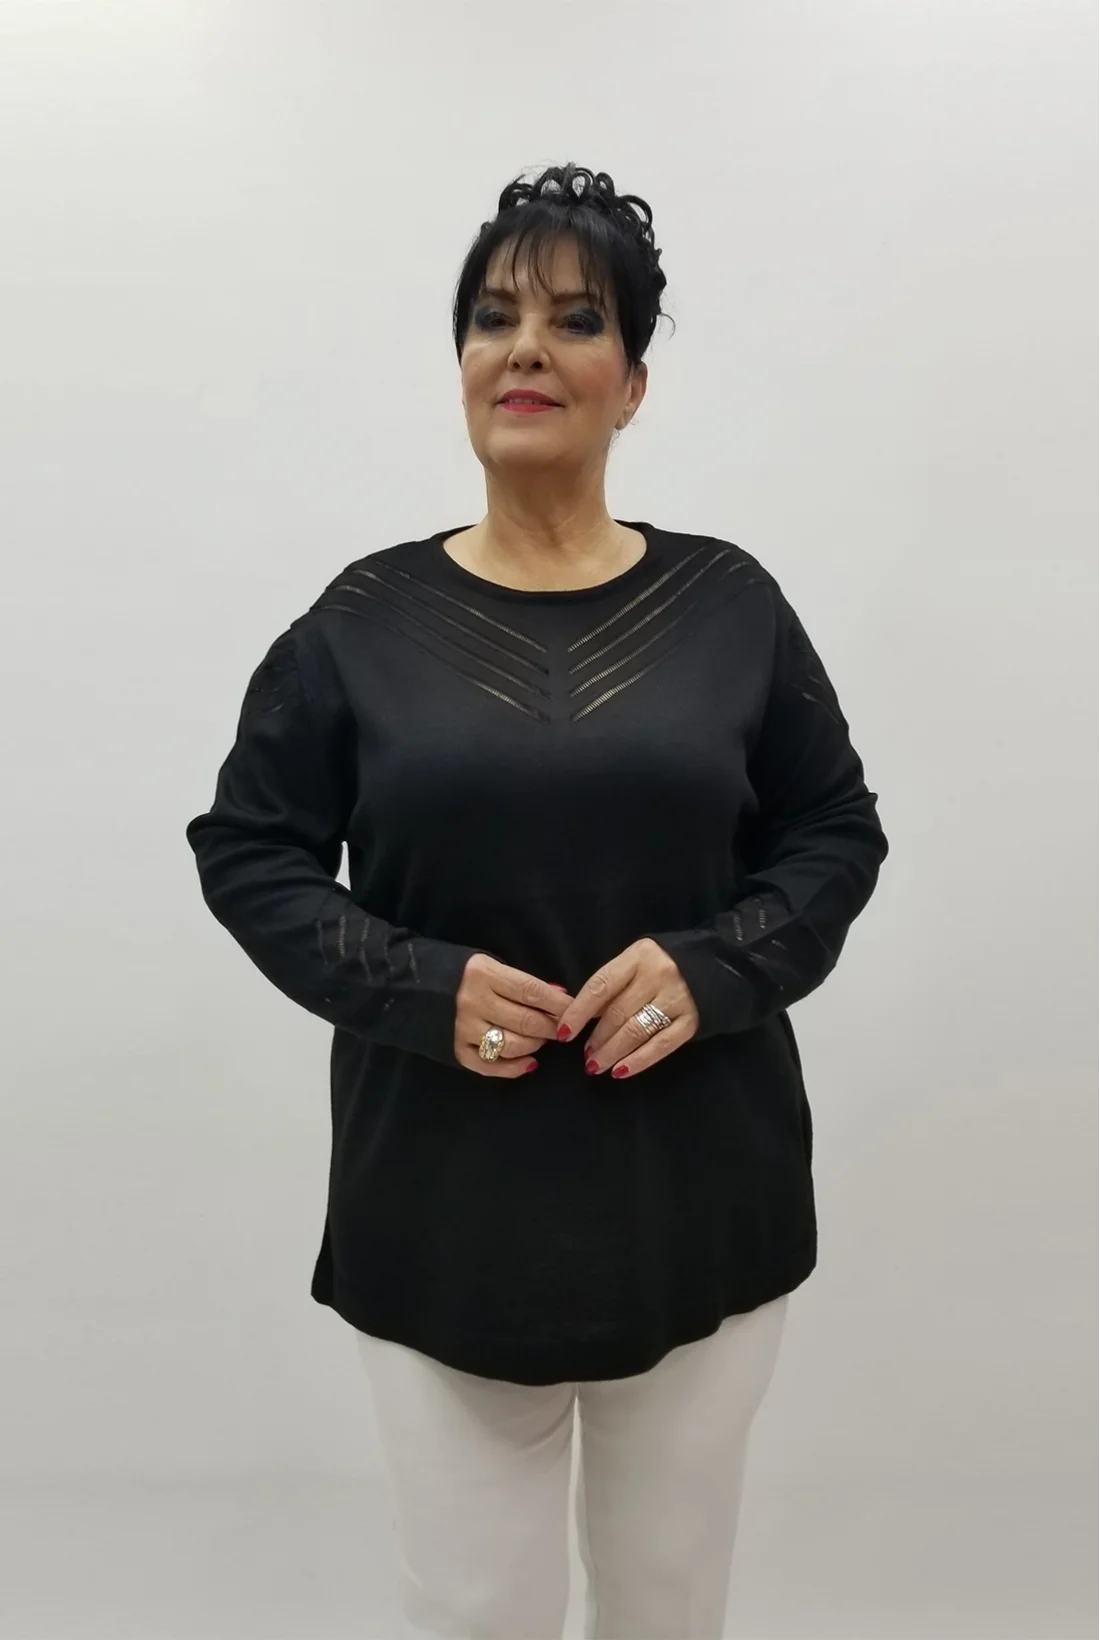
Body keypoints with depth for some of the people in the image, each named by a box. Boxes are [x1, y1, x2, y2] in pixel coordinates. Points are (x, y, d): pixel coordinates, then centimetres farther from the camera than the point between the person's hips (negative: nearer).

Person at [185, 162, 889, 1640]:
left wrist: (712, 967, -14)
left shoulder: (730, 601, -1)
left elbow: (838, 833, 5)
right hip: (442, 1207, 0)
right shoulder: (367, 614, -2)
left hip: (699, 1198, 1)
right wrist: (419, 985, -15)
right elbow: (247, 847, 1)